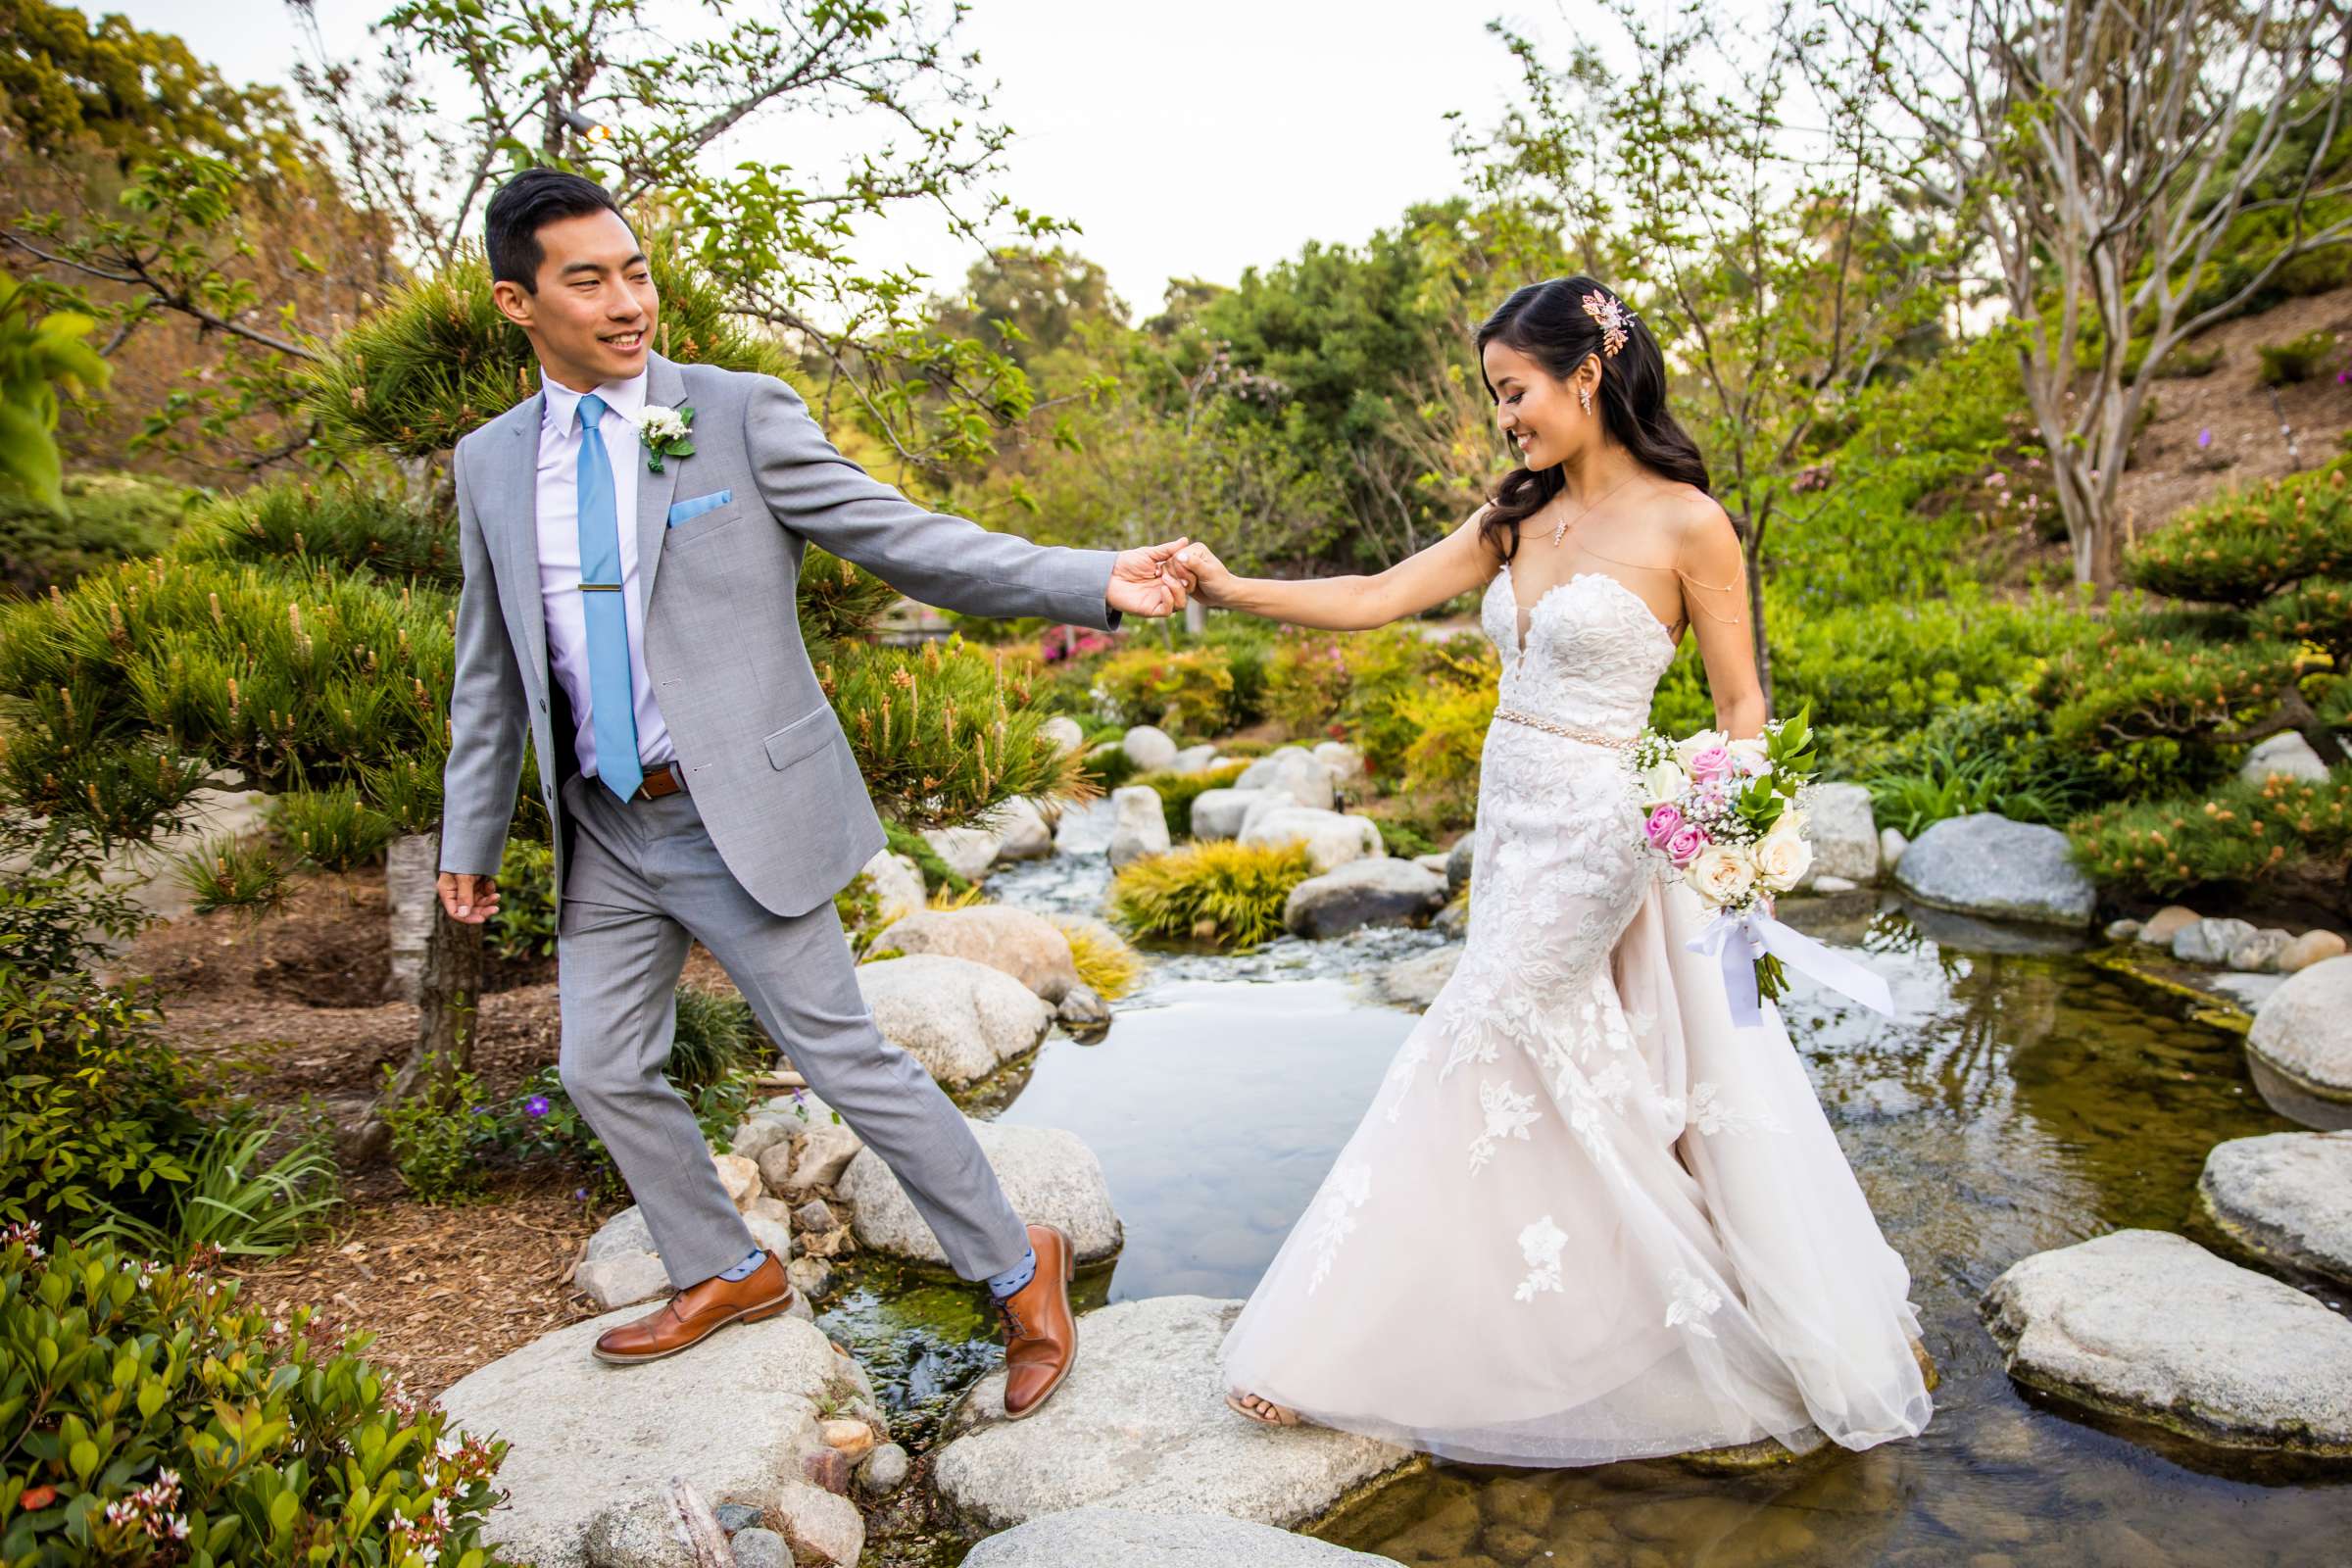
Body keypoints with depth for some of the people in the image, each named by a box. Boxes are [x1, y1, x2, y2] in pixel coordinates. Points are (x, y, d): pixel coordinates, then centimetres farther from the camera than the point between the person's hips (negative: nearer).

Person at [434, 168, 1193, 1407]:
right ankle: (726, 1274, 37)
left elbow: (904, 540, -11)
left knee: (844, 1057, -2)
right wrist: (470, 838, 17)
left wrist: (1092, 582, -22)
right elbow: (491, 667, 14)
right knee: (605, 1073, 14)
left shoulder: (741, 416, -7)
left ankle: (1016, 1267, 17)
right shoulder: (490, 464, 8)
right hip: (603, 831, 6)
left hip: (741, 816, -6)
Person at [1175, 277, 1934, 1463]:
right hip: (1508, 820, 7)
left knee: (1465, 1071, -2)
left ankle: (1335, 1354, 12)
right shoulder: (1517, 521, 9)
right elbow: (1375, 599, 4)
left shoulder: (1685, 523, -9)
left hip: (1594, 832, -7)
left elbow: (1741, 708, -5)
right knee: (1569, 1093, 14)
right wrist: (1228, 589, -5)